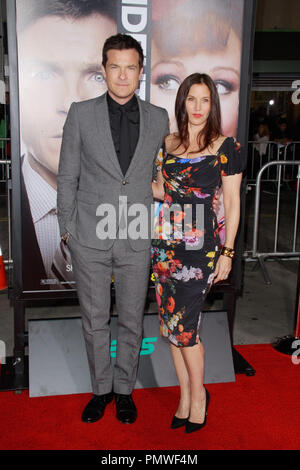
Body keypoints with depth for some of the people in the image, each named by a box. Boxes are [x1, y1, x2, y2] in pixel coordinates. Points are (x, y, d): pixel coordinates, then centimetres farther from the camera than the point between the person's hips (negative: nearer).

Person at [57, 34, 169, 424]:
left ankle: (124, 389, 33)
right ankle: (101, 388, 33)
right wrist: (67, 228, 3)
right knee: (95, 320, 12)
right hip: (90, 238, 0)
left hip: (137, 240, 1)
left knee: (131, 320, 12)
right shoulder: (81, 114, -1)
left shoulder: (158, 118, 3)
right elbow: (67, 176, 4)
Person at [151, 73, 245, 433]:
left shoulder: (226, 147, -2)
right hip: (166, 244, 5)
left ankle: (198, 394, 23)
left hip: (201, 246, -4)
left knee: (182, 325, -4)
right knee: (171, 323, 8)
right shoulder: (167, 144, 10)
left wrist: (227, 253, -5)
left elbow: (233, 204, -2)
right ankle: (185, 397, 27)